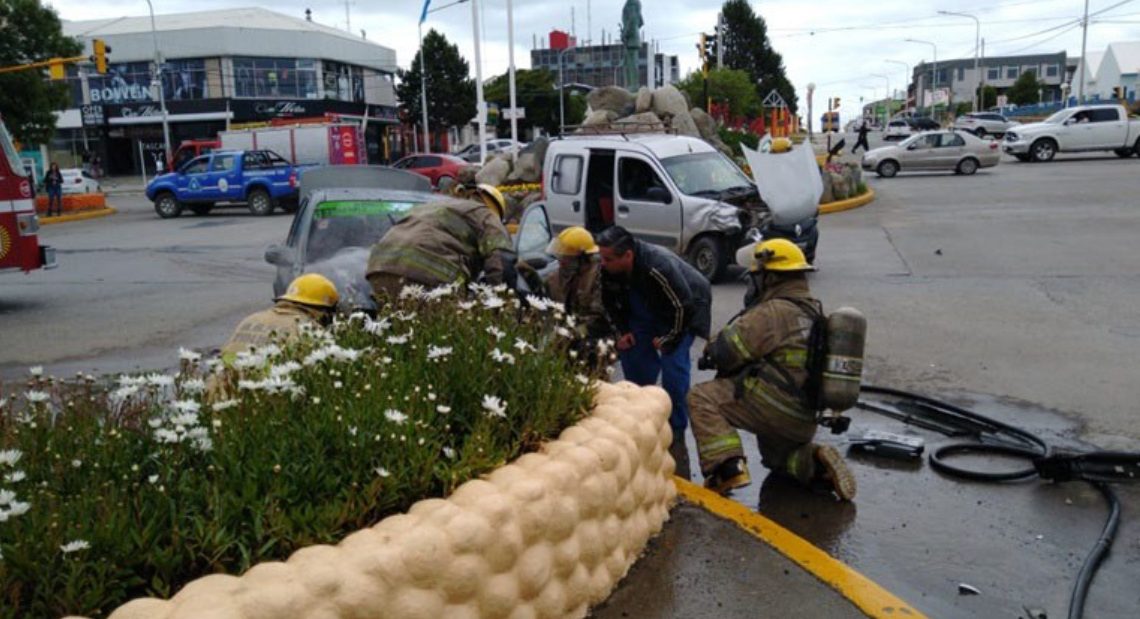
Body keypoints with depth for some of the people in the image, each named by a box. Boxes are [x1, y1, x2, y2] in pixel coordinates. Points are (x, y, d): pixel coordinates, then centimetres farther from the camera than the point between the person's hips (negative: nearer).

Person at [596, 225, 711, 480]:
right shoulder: (609, 271, -19)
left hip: (682, 314, -6)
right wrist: (622, 331, -5)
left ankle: (676, 432, -3)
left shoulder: (659, 267, -40)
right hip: (643, 317, 7)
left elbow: (683, 305, -29)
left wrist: (668, 339, -19)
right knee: (632, 356, 3)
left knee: (674, 367, -16)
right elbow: (610, 302, 2)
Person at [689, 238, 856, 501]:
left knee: (702, 397, -7)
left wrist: (712, 347, 7)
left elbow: (726, 351, -17)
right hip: (805, 420, 10)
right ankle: (818, 462, 5)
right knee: (777, 456, 35)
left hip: (774, 407, -9)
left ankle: (728, 468, -20)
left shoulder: (774, 311, -16)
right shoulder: (813, 310, 14)